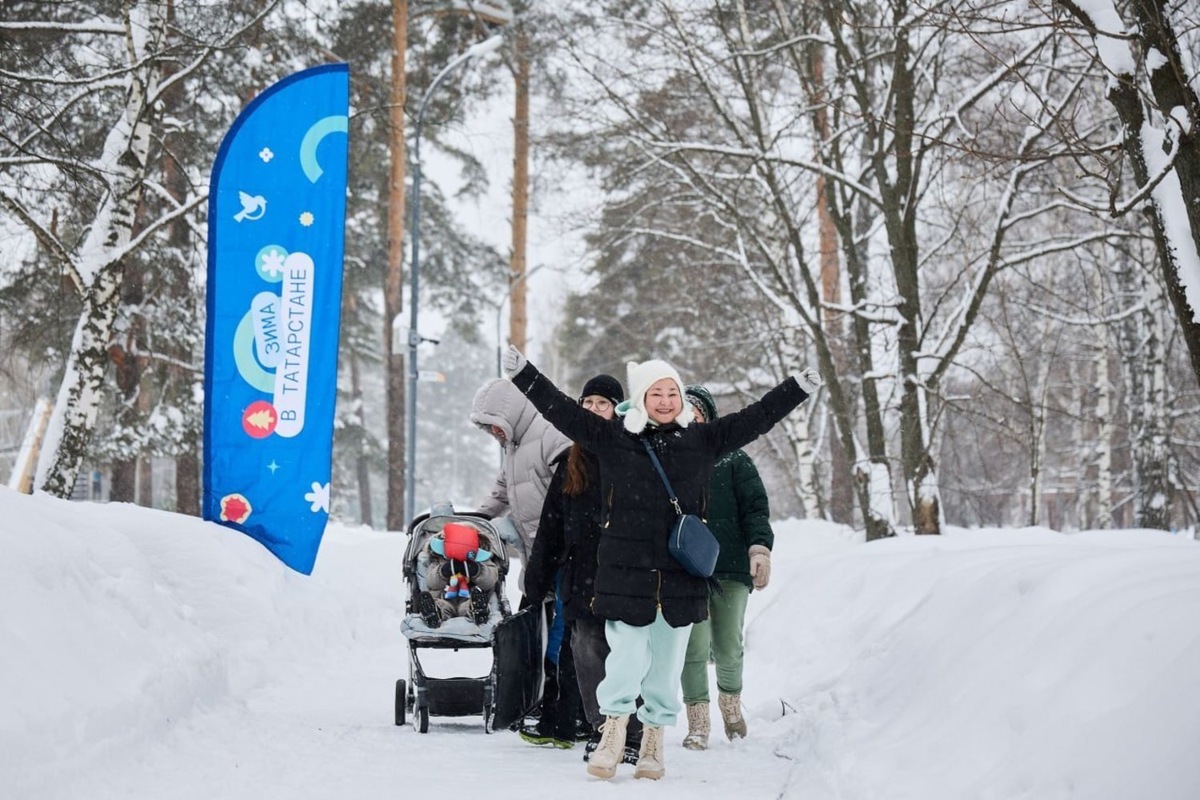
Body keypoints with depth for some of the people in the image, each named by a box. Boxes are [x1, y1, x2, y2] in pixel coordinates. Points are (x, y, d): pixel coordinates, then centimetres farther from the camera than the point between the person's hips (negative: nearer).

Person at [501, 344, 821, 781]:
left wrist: (800, 388, 4)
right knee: (628, 656, -8)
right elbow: (559, 408, -1)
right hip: (625, 571, -2)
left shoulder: (701, 440, 8)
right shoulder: (611, 437, 2)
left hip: (681, 576, 2)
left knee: (667, 664, 9)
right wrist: (522, 372, -8)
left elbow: (757, 417, 8)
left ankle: (653, 742, 23)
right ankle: (614, 730, 10)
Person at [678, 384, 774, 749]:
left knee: (728, 648, 4)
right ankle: (698, 722, 3)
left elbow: (755, 507, 1)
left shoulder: (733, 459, 8)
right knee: (694, 647, -8)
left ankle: (730, 701, 32)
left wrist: (760, 547, -14)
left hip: (731, 568, 0)